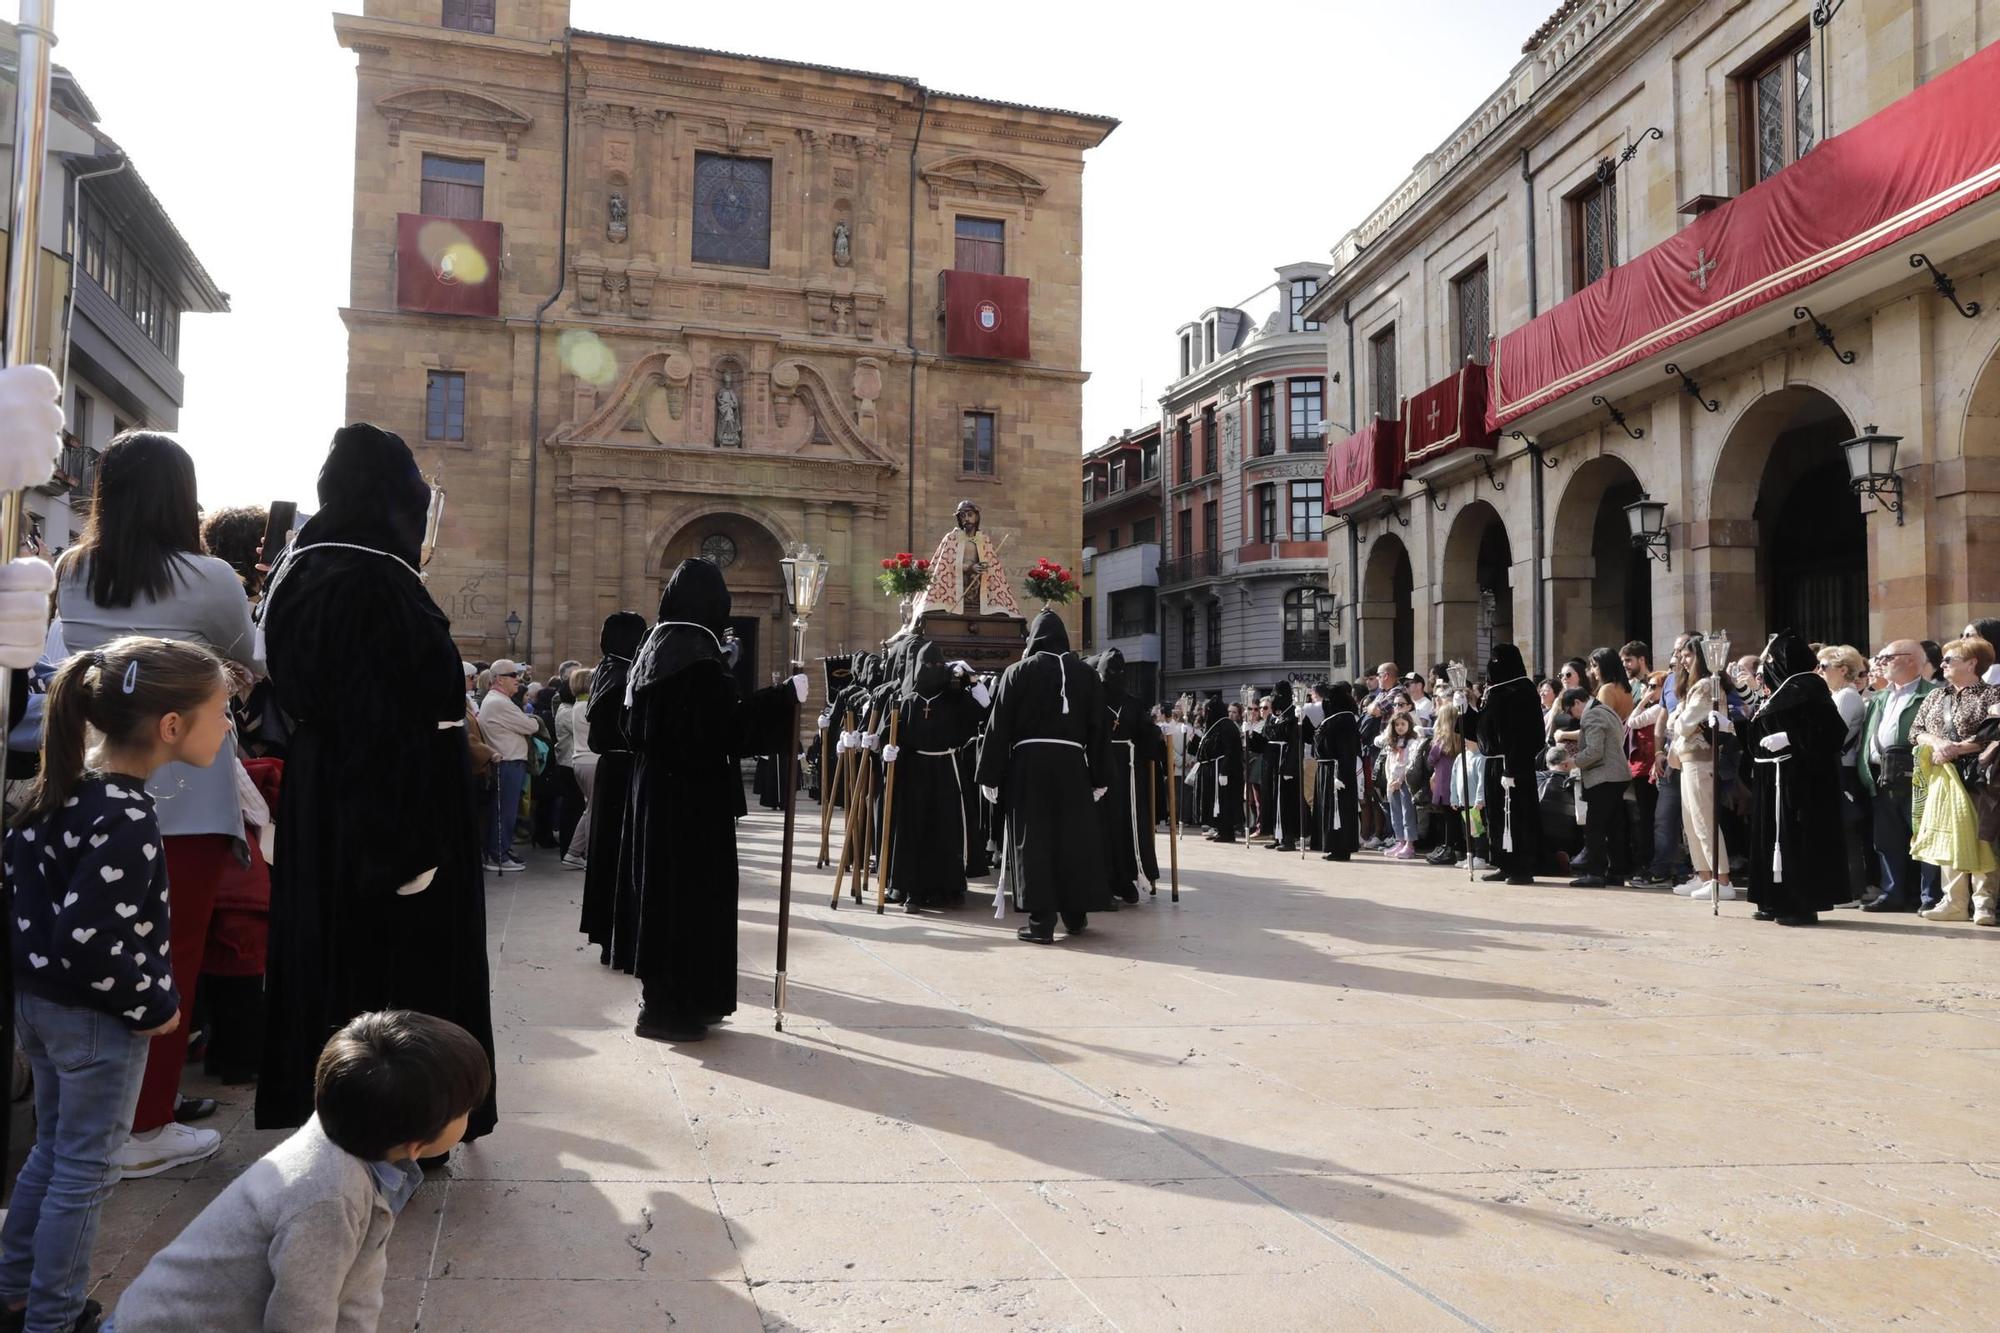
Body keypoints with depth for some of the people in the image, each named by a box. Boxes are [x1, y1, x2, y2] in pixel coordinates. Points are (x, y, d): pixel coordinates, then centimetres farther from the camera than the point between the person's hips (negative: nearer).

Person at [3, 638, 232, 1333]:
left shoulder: (63, 788, -1)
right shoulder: (126, 819, -27)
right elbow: (89, 940, -29)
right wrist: (154, 1006, -16)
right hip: (95, 1020, -9)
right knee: (85, 1171, 8)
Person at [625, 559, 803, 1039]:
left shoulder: (655, 645, 11)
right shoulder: (697, 652, -17)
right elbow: (726, 725, -23)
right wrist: (786, 696, -19)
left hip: (659, 786, 9)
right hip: (694, 791, -9)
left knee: (666, 887, 15)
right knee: (691, 891, -2)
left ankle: (665, 998, 25)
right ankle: (673, 1008, 4)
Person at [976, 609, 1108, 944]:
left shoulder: (1018, 672, 1)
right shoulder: (1086, 673, 8)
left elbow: (999, 726, -1)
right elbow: (1098, 728, 9)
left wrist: (990, 775, 3)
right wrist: (1099, 777, 14)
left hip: (1028, 763, -2)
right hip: (1072, 763, 2)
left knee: (1033, 839, 1)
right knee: (1074, 837, 12)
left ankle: (1042, 922, -2)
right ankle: (1076, 914, 22)